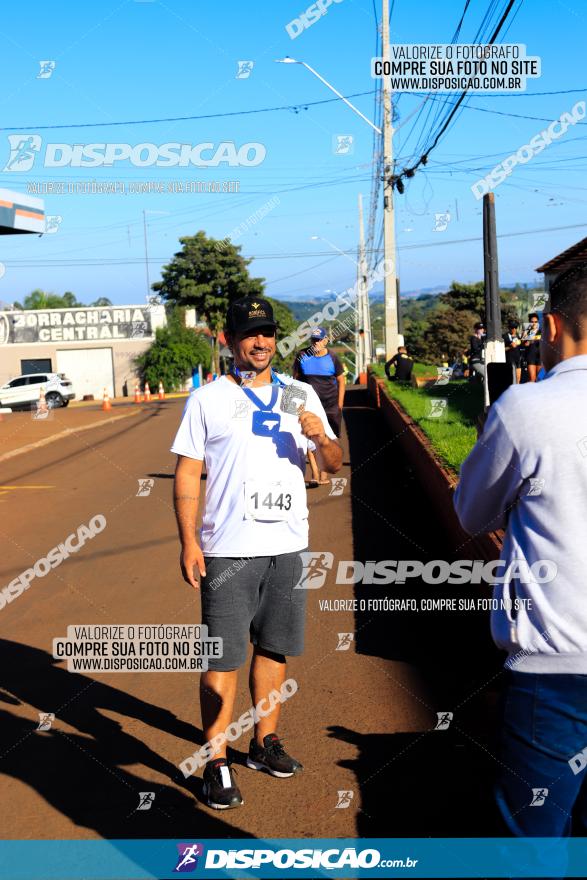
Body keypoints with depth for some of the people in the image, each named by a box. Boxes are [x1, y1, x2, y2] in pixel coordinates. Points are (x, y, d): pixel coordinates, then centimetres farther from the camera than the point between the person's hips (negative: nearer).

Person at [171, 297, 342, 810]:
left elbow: (333, 465, 9)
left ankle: (265, 743, 30)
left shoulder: (300, 396, 9)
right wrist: (188, 541, -10)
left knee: (275, 648, 14)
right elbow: (187, 472, -1)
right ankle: (216, 764, 8)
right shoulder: (207, 399, 1)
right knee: (223, 657, -2)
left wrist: (321, 439, -13)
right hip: (228, 550, -4)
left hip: (288, 546, 4)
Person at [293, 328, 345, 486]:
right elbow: (296, 379, 9)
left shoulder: (332, 358, 1)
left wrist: (339, 404, 2)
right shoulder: (303, 356, 2)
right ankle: (315, 474, -14)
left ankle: (323, 474, 17)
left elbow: (341, 380, 7)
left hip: (330, 406, 0)